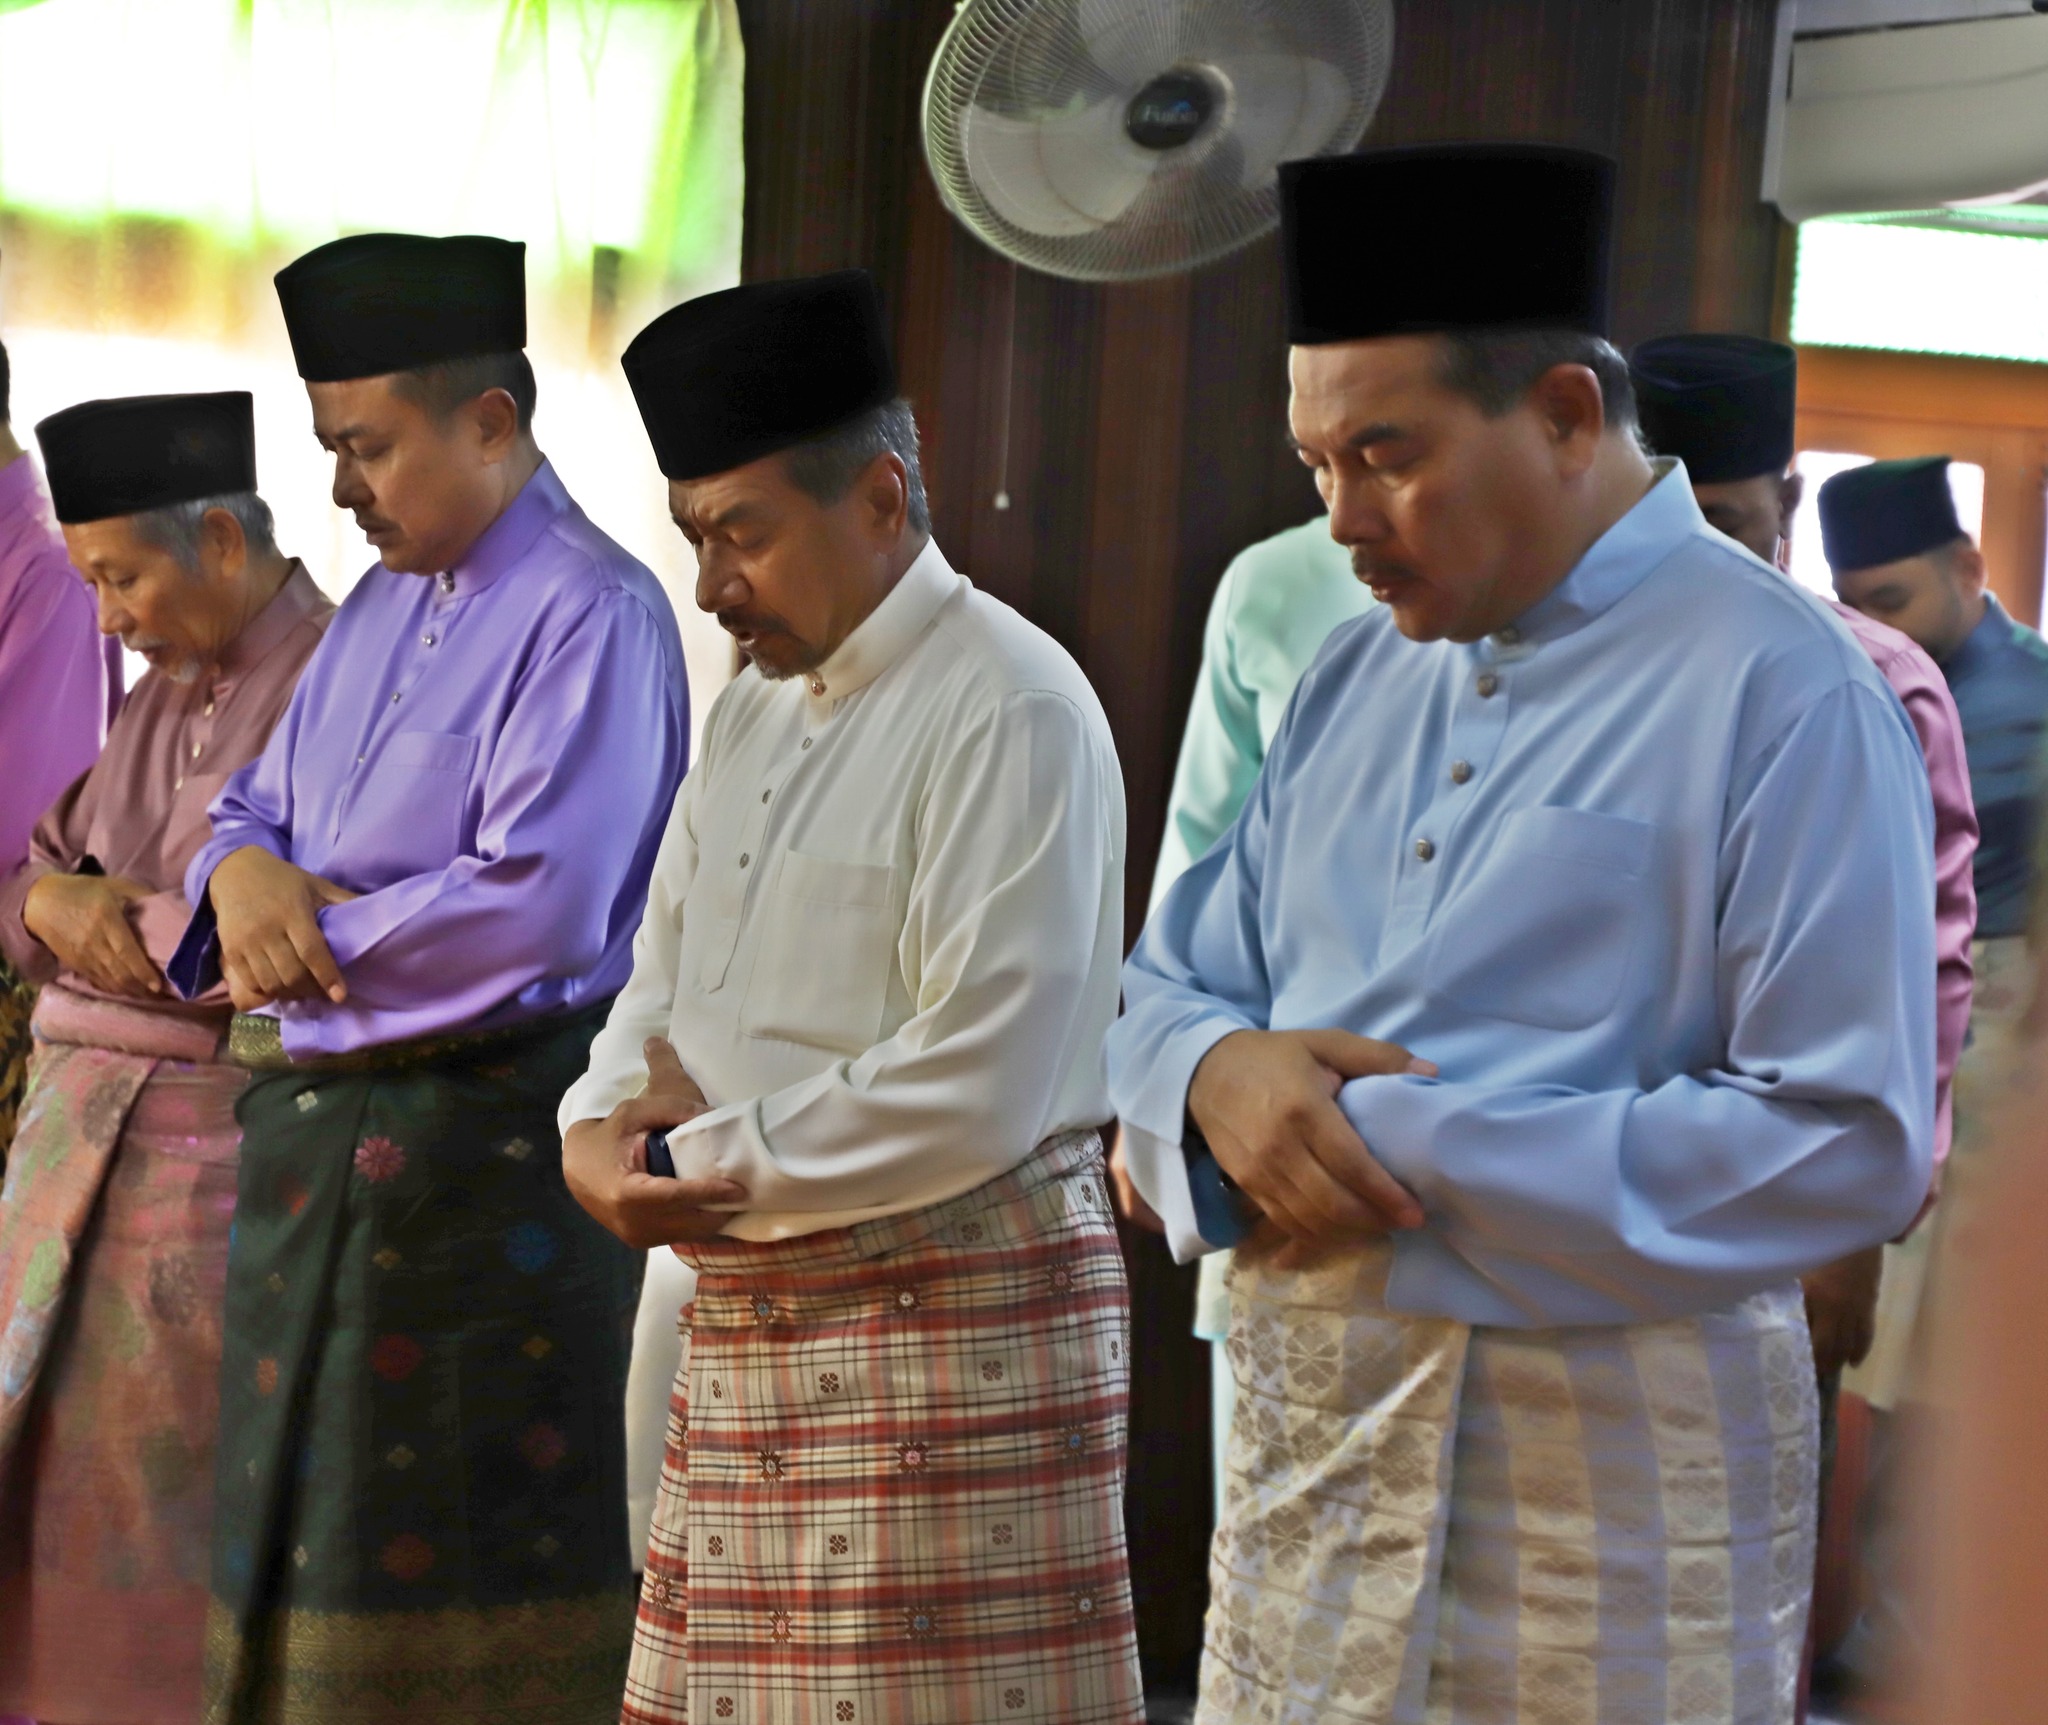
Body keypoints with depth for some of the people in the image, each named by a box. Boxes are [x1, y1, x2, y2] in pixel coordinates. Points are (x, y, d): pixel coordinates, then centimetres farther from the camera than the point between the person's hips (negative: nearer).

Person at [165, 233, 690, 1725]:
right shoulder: (383, 607, 17)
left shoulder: (589, 614, -12)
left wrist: (309, 947, -11)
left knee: (470, 1600, -2)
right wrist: (244, 867, -5)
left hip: (491, 1148, -8)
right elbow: (257, 806, 20)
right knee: (307, 1550, 12)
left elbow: (539, 904, -22)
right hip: (322, 1141, 9)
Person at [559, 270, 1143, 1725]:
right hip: (752, 1319, 8)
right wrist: (603, 1128, -1)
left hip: (953, 1316, -8)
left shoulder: (1010, 709, -12)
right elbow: (665, 977, 21)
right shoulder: (758, 708, 16)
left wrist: (710, 1167, -12)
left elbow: (980, 1091, -20)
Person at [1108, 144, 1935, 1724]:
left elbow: (1851, 1144, -18)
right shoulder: (1361, 676, 12)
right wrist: (1218, 1072, -10)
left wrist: (1407, 1149, -18)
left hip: (1601, 1467, -6)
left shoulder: (1780, 692, -11)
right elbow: (1169, 982, 16)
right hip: (1307, 1438, 6)